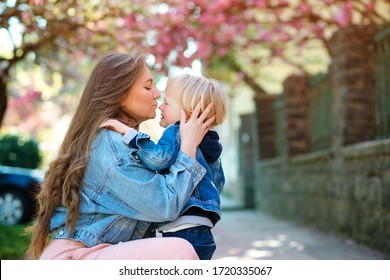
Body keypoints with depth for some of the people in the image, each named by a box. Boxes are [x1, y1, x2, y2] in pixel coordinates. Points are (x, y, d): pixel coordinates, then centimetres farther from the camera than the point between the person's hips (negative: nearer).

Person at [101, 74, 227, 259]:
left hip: (185, 232, -10)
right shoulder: (209, 145, 18)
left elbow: (159, 157, -30)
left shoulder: (176, 133, -10)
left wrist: (128, 132, -23)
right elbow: (218, 183, 27)